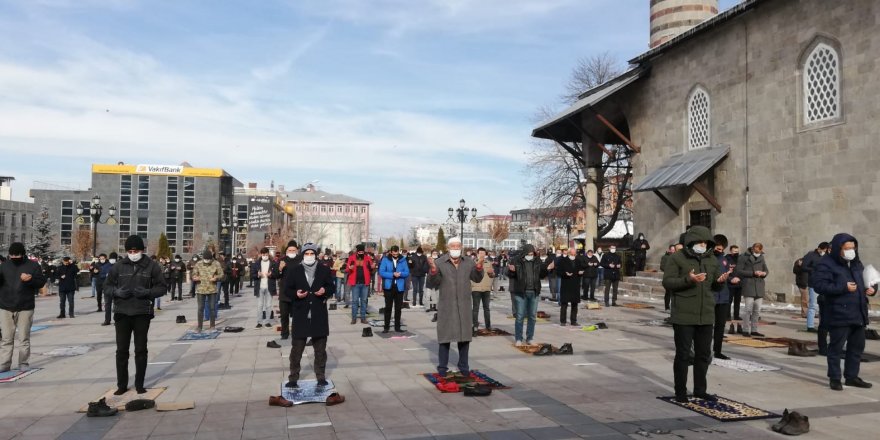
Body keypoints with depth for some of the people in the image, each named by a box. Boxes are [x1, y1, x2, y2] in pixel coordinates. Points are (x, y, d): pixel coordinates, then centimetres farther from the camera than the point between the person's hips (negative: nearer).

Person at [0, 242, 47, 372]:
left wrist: (31, 279, -20)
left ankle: (23, 363, 13)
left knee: (24, 338, 5)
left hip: (25, 308, -2)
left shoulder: (33, 266, 1)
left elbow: (42, 282, -1)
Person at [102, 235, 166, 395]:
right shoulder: (119, 266, 5)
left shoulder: (152, 266, -1)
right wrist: (116, 291, -11)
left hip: (142, 314, -2)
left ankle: (139, 384, 17)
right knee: (121, 350, 6)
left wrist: (147, 292, -18)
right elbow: (107, 286, 11)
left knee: (141, 350, 7)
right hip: (122, 313, 2)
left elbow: (161, 287, 1)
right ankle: (122, 385, 17)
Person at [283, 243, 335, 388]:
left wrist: (325, 291, -12)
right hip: (300, 314, -1)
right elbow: (286, 290, 2)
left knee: (320, 349, 10)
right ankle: (293, 378, 14)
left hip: (319, 314, 1)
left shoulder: (324, 270, 3)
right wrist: (295, 294, -18)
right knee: (296, 348, 4)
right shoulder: (294, 270, 0)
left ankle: (321, 377, 20)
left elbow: (332, 287, 9)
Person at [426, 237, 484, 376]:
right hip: (446, 306, -3)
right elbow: (432, 283, -9)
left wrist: (479, 267, -10)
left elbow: (477, 279, 8)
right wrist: (433, 270, -28)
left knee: (464, 336, 10)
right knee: (445, 336, 4)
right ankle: (442, 366, 15)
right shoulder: (439, 263, -7)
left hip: (464, 306, 3)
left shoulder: (469, 262, 5)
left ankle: (463, 366, 23)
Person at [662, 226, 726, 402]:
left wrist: (720, 281, -6)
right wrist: (688, 279, -24)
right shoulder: (677, 258, -5)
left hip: (706, 315, 5)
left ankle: (700, 389, 27)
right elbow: (667, 282, -10)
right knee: (683, 354, 2)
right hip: (683, 315, -5)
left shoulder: (712, 260, 12)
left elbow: (715, 286, 18)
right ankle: (680, 391, 13)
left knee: (704, 354, 12)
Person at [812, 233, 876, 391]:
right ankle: (835, 378, 9)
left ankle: (852, 376, 26)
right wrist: (843, 287, -24)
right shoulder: (826, 264, -9)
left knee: (857, 346, 14)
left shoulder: (856, 263, 16)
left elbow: (866, 280, 28)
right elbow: (819, 285, -19)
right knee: (836, 347, -1)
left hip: (858, 315, 8)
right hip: (839, 315, -8)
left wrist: (872, 288, 5)